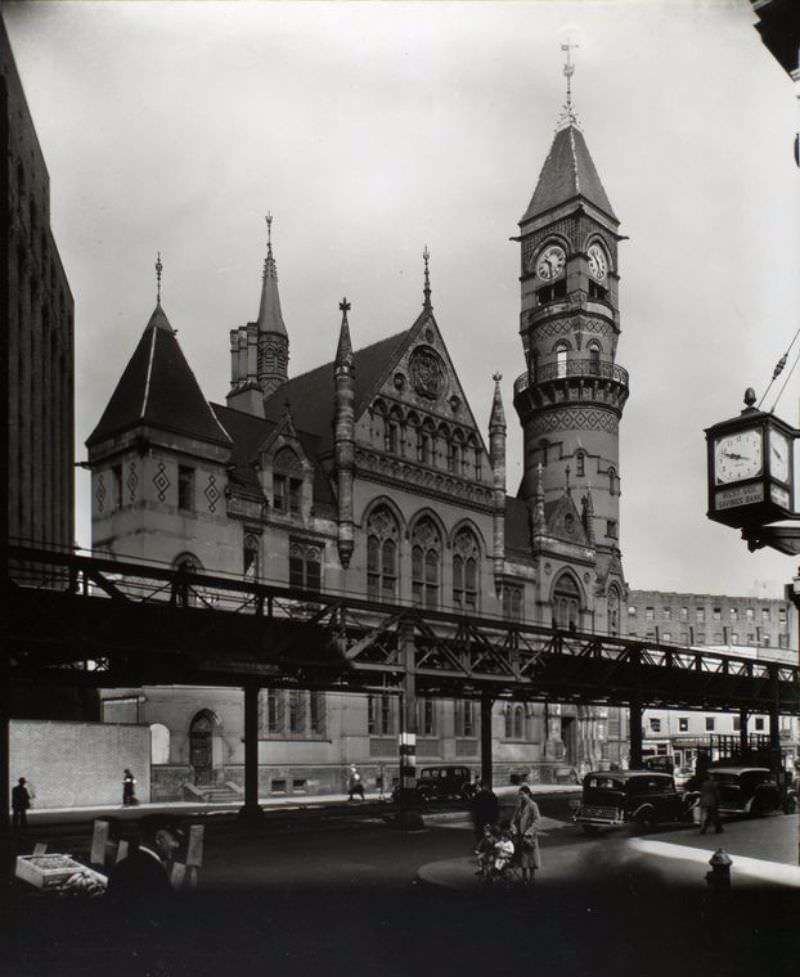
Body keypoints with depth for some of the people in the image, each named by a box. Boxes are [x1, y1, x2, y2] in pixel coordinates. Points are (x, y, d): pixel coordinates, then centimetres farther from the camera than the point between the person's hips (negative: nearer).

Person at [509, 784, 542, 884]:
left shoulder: (532, 805, -9)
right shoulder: (518, 806, 9)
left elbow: (536, 821, -13)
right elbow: (513, 819, 11)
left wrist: (528, 833, -17)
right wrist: (514, 831, -5)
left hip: (529, 836, -5)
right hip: (519, 836, 5)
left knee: (531, 856, 2)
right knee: (522, 856, 9)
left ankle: (531, 877, 13)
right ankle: (524, 877, 20)